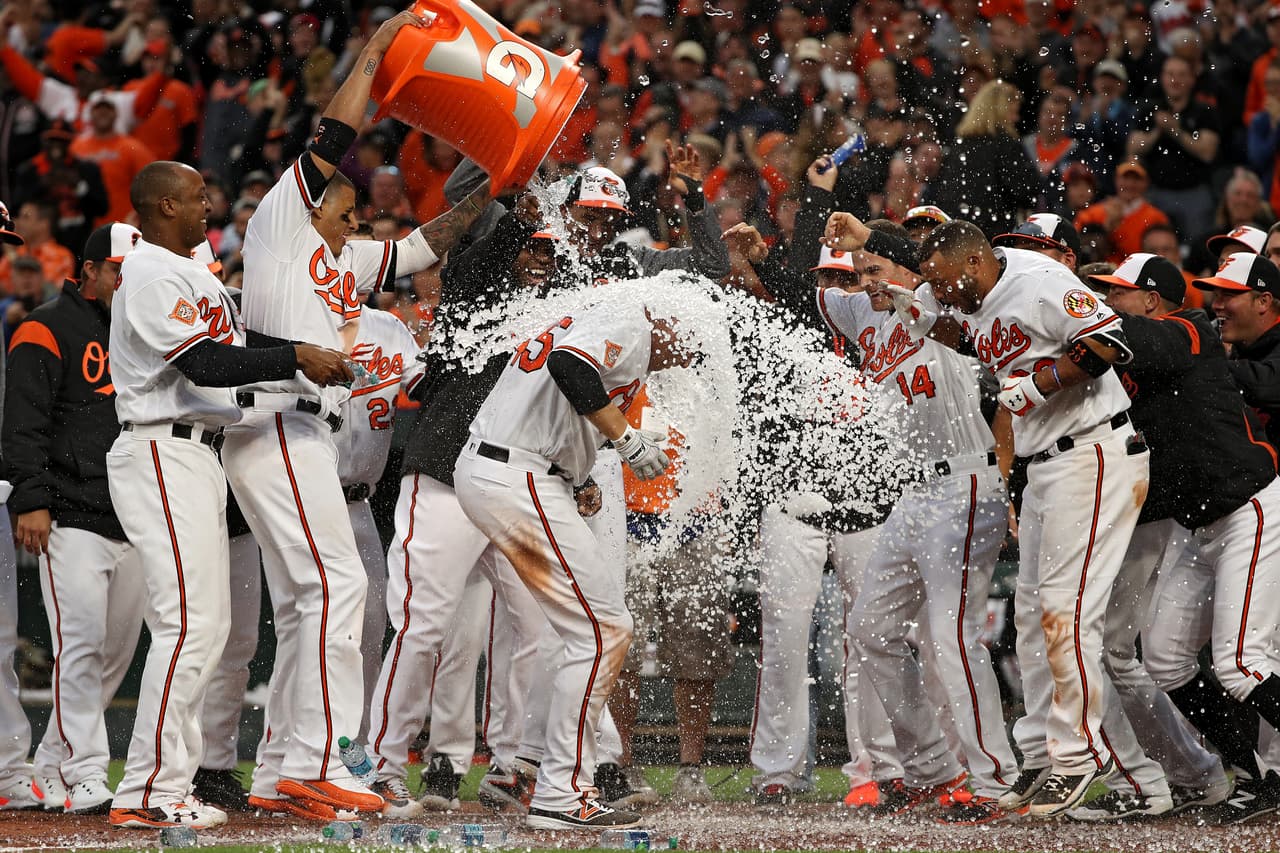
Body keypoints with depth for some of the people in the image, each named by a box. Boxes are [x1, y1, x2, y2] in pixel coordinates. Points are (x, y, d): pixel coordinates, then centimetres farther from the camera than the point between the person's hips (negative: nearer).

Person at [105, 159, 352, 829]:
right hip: (162, 454, -11)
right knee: (189, 621, -15)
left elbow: (235, 341, 18)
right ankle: (147, 793, -16)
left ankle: (167, 784, 12)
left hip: (197, 458, 11)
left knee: (207, 621, 11)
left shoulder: (192, 272, 21)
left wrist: (314, 356, 5)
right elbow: (205, 364, -22)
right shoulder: (152, 275, -13)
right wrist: (296, 359, -17)